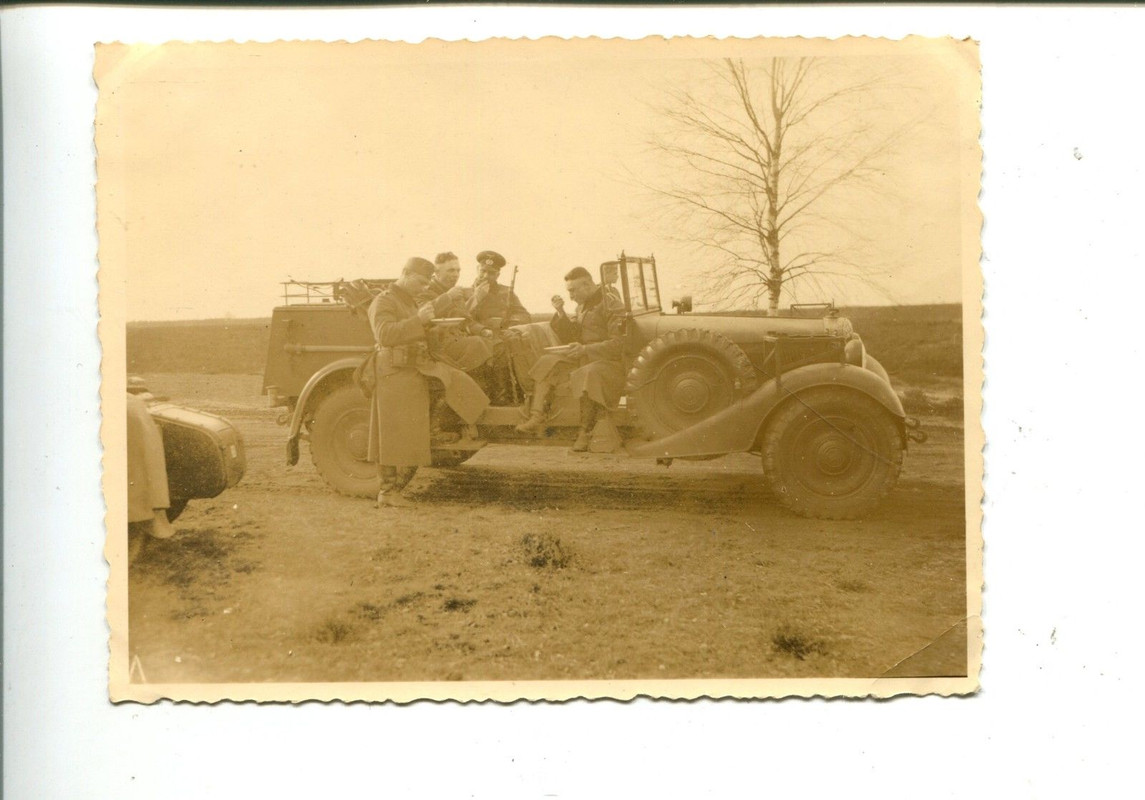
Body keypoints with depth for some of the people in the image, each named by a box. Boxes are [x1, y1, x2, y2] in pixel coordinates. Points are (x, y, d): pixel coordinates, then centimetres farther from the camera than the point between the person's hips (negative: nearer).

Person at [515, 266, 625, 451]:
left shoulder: (612, 306, -9)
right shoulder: (582, 306, 18)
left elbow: (617, 344, -17)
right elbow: (569, 337, 17)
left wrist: (586, 349, -25)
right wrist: (561, 313, 2)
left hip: (609, 361, -8)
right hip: (583, 358, 8)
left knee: (587, 374, -38)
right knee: (547, 363, -6)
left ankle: (586, 433, -27)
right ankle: (536, 418, -16)